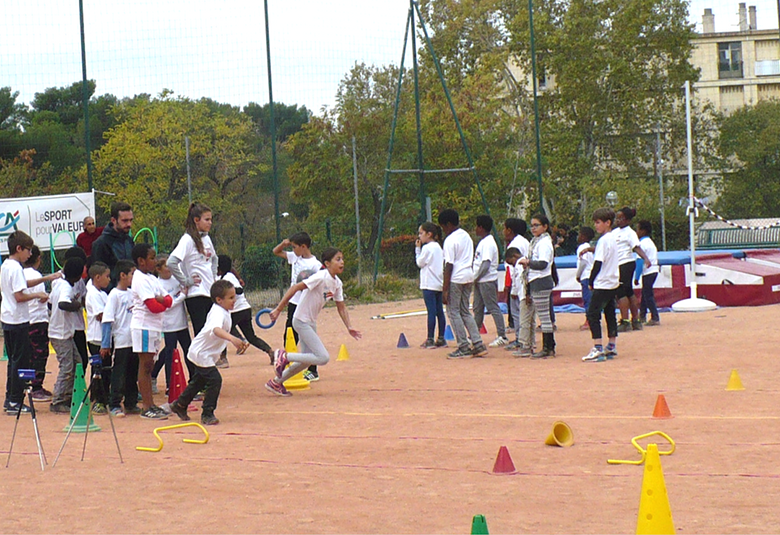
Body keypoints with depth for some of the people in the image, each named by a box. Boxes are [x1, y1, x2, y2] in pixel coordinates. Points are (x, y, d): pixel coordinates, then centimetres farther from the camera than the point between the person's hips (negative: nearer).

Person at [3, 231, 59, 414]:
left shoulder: (5, 266, 12)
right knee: (20, 362, -4)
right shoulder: (16, 268, -17)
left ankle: (10, 399, 18)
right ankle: (15, 402, -3)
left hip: (7, 319, 10)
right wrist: (37, 295, -9)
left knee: (13, 360, 16)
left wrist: (45, 278, 20)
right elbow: (20, 296, -23)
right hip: (18, 320, -10)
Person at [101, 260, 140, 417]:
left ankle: (131, 404, 19)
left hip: (134, 340, 7)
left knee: (133, 374, 11)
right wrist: (105, 344, -16)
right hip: (121, 341, -7)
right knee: (119, 374, -3)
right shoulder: (114, 295, -9)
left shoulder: (132, 293, 11)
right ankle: (114, 405, 3)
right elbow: (107, 320, -12)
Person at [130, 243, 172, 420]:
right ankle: (147, 408, -5)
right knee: (145, 365, -6)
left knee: (149, 365, 12)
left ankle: (151, 404, 17)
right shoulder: (141, 280, -14)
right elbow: (153, 307, -21)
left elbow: (168, 301, 10)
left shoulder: (152, 278, 15)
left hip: (155, 326, 9)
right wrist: (163, 303, 0)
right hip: (144, 326, -9)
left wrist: (160, 300, -12)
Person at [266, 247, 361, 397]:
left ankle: (276, 382, 33)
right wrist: (279, 309, -28)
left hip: (311, 323, 10)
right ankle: (284, 356, -6)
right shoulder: (321, 277, -21)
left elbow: (341, 307, 13)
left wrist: (349, 327, 1)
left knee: (306, 360, 19)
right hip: (301, 321, -9)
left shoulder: (337, 283, 5)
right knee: (323, 358, -16)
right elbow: (295, 288, -25)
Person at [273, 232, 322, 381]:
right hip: (293, 303, 8)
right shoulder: (294, 257, 8)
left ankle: (313, 371, 7)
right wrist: (284, 244, 0)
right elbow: (276, 252, 19)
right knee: (289, 337, 13)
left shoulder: (315, 265, -13)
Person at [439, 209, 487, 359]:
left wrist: (445, 289, -15)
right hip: (469, 276, 8)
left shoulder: (450, 240, -13)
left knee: (453, 312, 0)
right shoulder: (466, 236, 13)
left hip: (455, 278, -8)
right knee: (465, 311, 15)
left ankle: (464, 348, -2)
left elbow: (449, 266, -16)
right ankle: (478, 345, 9)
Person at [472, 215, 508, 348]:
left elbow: (486, 264, -22)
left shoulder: (488, 243, -16)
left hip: (487, 280, -10)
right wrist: (475, 278, 12)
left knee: (493, 308, -7)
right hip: (479, 281, 10)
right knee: (477, 309, 14)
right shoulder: (483, 242, 15)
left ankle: (502, 336, -5)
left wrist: (477, 277, -15)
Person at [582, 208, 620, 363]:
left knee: (593, 315, -9)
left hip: (602, 284, -9)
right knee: (610, 314, 14)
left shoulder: (603, 240, -15)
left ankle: (598, 349, -15)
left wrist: (591, 282, -6)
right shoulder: (614, 238, 12)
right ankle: (612, 347, 18)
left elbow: (598, 263, -16)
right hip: (613, 283, 9)